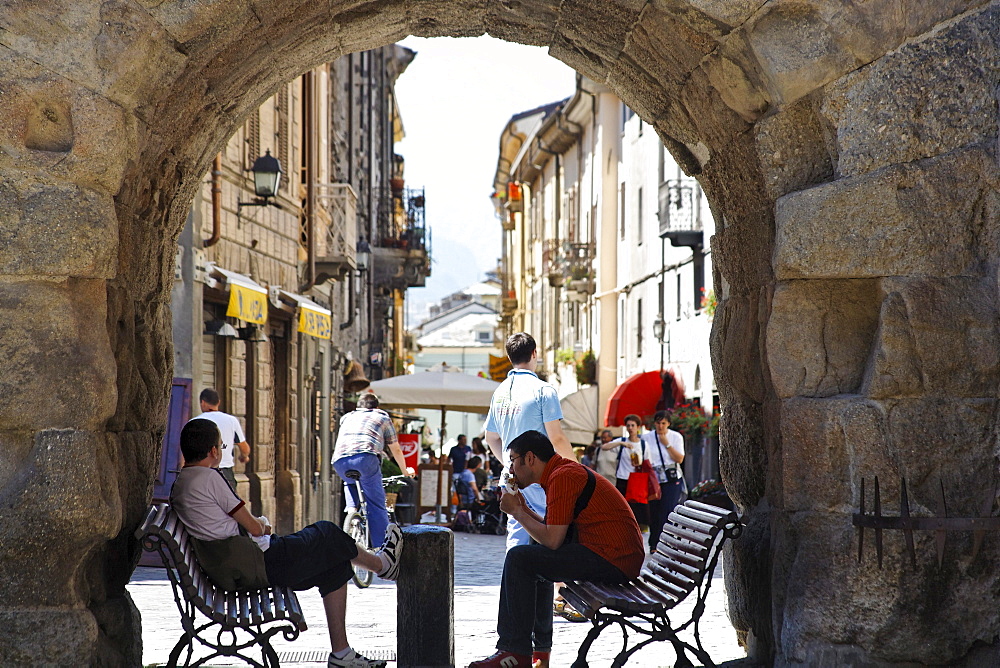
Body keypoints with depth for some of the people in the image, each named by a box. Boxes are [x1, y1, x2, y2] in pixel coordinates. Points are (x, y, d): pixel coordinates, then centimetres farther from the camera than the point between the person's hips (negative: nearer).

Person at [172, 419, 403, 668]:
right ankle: (382, 563, 38)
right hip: (252, 565, -10)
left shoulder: (179, 485, 11)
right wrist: (262, 525, 10)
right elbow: (253, 528, -13)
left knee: (334, 565, 16)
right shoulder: (209, 477, -19)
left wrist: (258, 525, 15)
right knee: (328, 534, 8)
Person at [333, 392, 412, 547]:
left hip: (339, 461, 4)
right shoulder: (382, 417, 29)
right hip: (365, 457, -4)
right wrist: (405, 471, 51)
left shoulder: (347, 417, 37)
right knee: (376, 506, -1)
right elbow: (396, 450, 35)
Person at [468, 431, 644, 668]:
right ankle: (509, 644, 20)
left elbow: (552, 540, -17)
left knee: (519, 559, -13)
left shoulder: (562, 477, -13)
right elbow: (557, 532, 18)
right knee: (530, 559, 21)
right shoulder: (565, 471, 19)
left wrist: (517, 512, -4)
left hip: (611, 560, -11)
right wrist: (524, 509, 11)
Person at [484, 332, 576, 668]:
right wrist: (575, 463, 2)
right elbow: (557, 438, -13)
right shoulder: (542, 390, -10)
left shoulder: (500, 392, 11)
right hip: (541, 480, -7)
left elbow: (491, 437, 19)